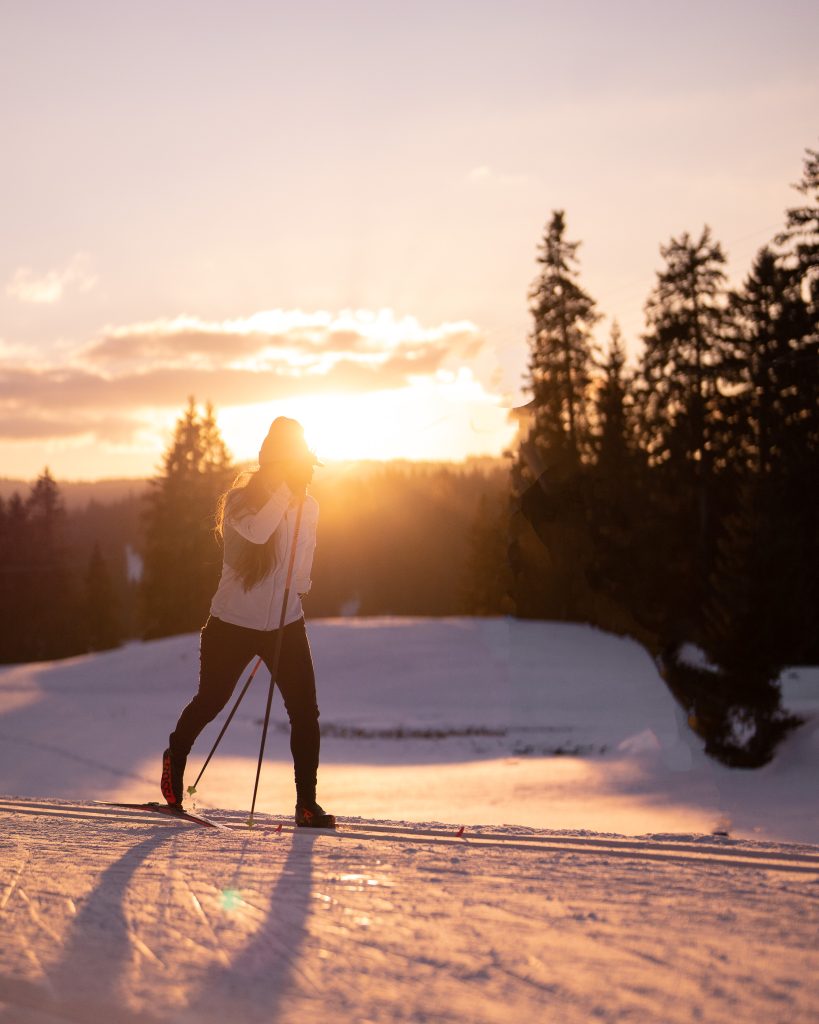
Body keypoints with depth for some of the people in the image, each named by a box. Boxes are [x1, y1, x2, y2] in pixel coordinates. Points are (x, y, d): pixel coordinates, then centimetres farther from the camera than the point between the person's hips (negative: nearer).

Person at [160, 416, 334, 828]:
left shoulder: (308, 508, 0)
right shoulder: (241, 500, -14)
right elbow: (256, 532, -37)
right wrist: (287, 487, -36)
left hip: (286, 626, 3)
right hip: (232, 624, -3)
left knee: (305, 712, -8)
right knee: (210, 701, 14)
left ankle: (307, 802, 1)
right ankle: (176, 755, 44)